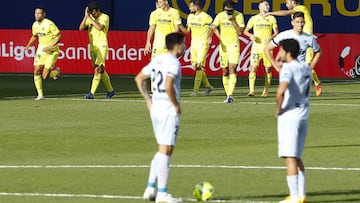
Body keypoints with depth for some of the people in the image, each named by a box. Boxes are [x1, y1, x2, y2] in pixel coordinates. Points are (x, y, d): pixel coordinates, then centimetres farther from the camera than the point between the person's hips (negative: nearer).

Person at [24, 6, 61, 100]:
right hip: (41, 49, 6)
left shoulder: (49, 24, -19)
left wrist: (51, 46, -24)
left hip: (52, 51, -6)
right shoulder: (35, 25, 3)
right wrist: (28, 46, 9)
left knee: (45, 76, -10)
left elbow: (59, 36, -17)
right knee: (37, 71, -5)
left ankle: (56, 71, 24)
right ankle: (40, 94, 6)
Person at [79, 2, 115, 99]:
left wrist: (90, 17, -22)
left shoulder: (104, 17, -7)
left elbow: (100, 27, -25)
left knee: (98, 70, -15)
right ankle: (110, 90, 25)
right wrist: (86, 16, -12)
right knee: (101, 70, 12)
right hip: (92, 47, 7)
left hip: (101, 46, -7)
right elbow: (81, 28, 0)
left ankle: (92, 93, -21)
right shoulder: (90, 18, 8)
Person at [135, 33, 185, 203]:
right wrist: (176, 105, -15)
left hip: (155, 107, 9)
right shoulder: (173, 63, -14)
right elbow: (169, 86, -27)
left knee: (162, 150, 17)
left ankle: (150, 189, 15)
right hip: (168, 109, -9)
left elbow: (139, 78, 19)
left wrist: (148, 100, 18)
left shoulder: (158, 60, 12)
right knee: (166, 150, -4)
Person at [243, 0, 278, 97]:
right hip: (256, 46, -1)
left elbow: (276, 32, 6)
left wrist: (271, 38, -13)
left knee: (268, 69, 3)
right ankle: (251, 91, -14)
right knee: (253, 68, -11)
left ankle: (266, 91, 13)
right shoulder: (254, 19, 5)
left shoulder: (272, 18, 6)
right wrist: (251, 35, -10)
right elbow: (245, 31, 10)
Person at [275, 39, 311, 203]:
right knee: (297, 158, 17)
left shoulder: (288, 69, -15)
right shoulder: (305, 68, 9)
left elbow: (281, 91, -32)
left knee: (290, 158, -5)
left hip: (289, 116, -8)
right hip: (303, 115, 8)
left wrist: (278, 109, -14)